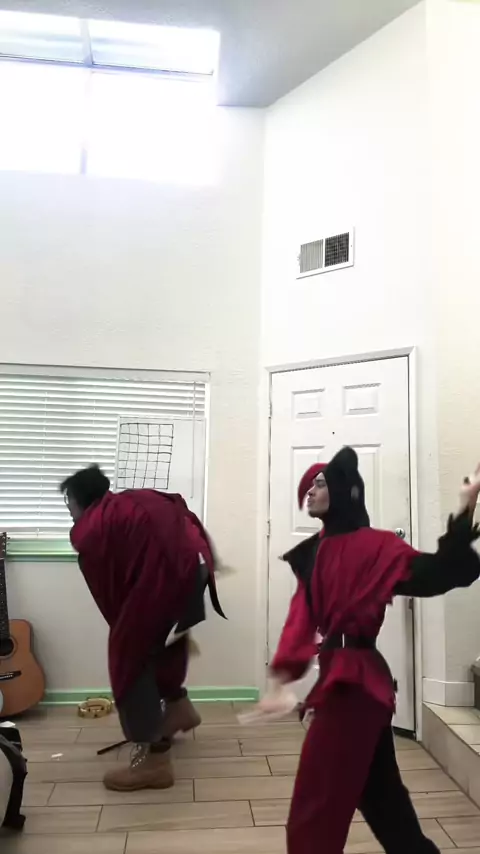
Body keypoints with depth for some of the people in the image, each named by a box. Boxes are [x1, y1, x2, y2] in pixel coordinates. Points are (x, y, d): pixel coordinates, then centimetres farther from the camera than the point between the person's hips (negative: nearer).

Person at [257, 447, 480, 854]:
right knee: (378, 790, 25)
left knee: (315, 811, 3)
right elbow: (301, 621, 3)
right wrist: (281, 683, -3)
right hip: (338, 677, 8)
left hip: (354, 681, -8)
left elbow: (434, 574, -27)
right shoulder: (314, 553, 7)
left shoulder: (373, 545, -14)